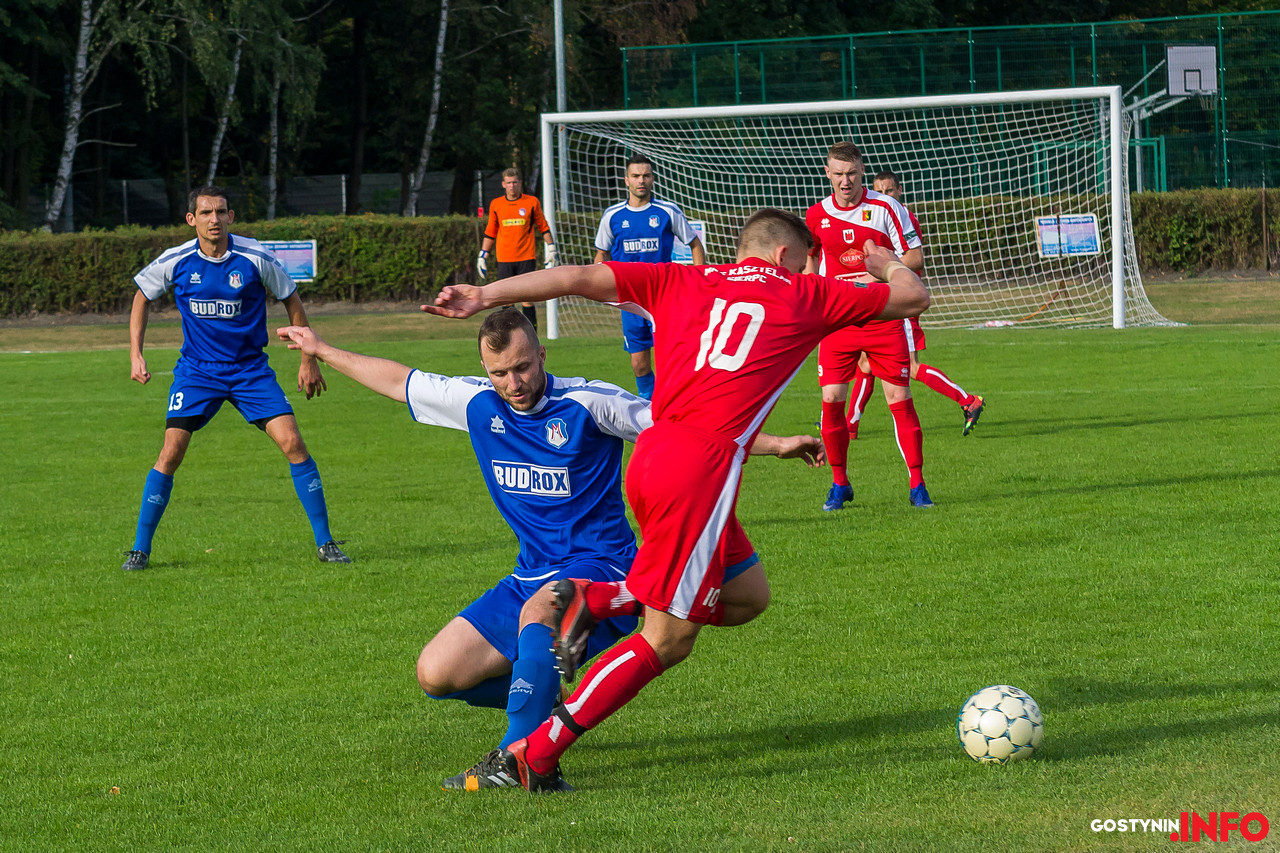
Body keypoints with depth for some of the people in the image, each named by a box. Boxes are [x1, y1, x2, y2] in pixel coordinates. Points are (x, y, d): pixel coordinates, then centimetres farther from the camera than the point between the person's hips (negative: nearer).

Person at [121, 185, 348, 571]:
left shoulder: (255, 257, -11)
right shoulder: (176, 261, -7)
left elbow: (291, 300, 4)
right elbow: (142, 296, 11)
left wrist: (309, 359, 5)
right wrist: (135, 355, 3)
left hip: (250, 368, 0)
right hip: (196, 371, 0)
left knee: (293, 443, -13)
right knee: (171, 453, -13)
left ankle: (325, 543, -1)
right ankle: (140, 549, 1)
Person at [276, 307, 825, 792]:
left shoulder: (587, 403, -10)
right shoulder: (477, 403, 3)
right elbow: (397, 381, 17)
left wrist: (775, 445, -11)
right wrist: (322, 351, 27)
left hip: (601, 571, -6)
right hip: (533, 576, 6)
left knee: (538, 610, -40)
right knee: (436, 674, -4)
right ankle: (552, 698, 14)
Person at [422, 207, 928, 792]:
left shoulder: (683, 283, 20)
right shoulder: (802, 296, 11)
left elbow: (580, 277, 11)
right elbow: (912, 298, 21)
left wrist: (483, 297, 12)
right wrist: (888, 263, 42)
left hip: (651, 453, 7)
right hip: (704, 463, -7)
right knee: (668, 640, -1)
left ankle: (594, 601, 8)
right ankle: (532, 756, -6)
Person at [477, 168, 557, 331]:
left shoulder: (532, 202, 3)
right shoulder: (495, 205, 8)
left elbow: (543, 227, 12)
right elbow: (490, 233, 16)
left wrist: (550, 249, 8)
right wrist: (483, 255, 14)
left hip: (526, 258, -2)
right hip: (504, 259, 2)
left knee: (527, 298, -6)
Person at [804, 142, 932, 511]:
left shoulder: (886, 208, -5)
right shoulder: (818, 215, 5)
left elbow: (915, 258, -4)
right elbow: (810, 261, 21)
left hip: (884, 318, -2)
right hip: (837, 320, 2)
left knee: (900, 398, -5)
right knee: (831, 399, -5)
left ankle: (917, 485, 2)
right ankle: (839, 484, 11)